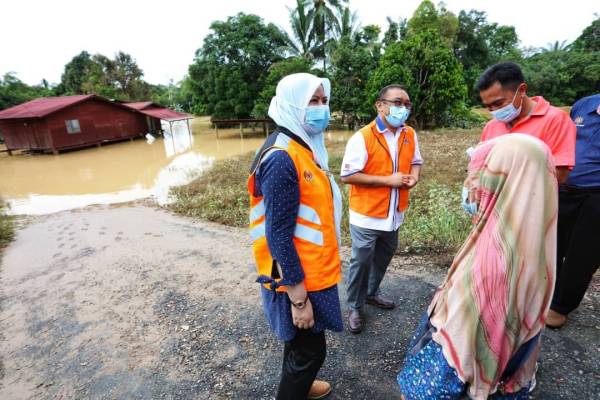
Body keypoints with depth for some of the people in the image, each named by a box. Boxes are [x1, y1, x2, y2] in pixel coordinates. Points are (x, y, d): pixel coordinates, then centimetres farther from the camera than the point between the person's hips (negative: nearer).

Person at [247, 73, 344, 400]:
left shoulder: (305, 147, 5)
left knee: (301, 345, 29)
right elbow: (279, 236, -25)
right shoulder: (282, 159, -24)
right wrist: (298, 297, -19)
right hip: (299, 280, -9)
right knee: (309, 350, 12)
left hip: (312, 271, 9)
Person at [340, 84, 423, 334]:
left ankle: (371, 293, 45)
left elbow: (415, 161, 17)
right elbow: (347, 176, -20)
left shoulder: (410, 135, 3)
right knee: (361, 261, 5)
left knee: (384, 257, 22)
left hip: (394, 213, 7)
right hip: (367, 214, -6)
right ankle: (354, 308, 25)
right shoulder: (362, 137, -18)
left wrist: (414, 176, -7)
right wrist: (387, 180, -22)